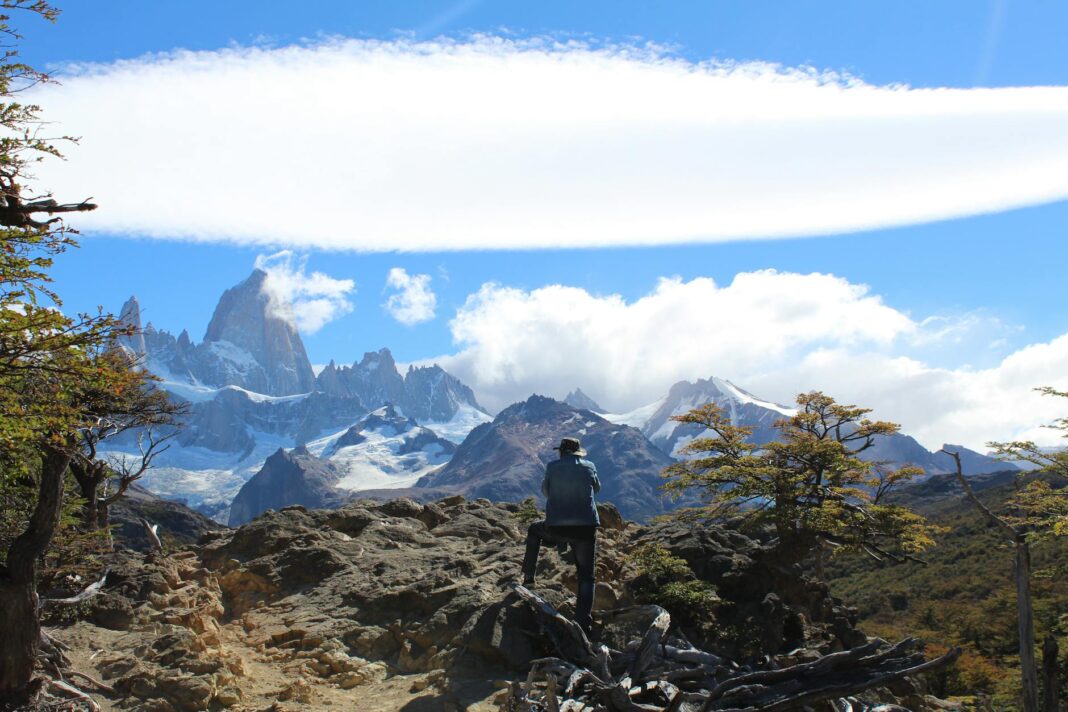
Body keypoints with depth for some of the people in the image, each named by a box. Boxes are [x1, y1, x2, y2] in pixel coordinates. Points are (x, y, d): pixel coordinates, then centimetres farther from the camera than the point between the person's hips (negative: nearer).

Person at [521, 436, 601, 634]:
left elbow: (545, 490, 19)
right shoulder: (589, 467, 5)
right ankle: (583, 622, 0)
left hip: (556, 529, 0)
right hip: (585, 529, 0)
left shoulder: (552, 467, 3)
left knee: (534, 529, 33)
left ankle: (528, 576, 32)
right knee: (586, 577, 11)